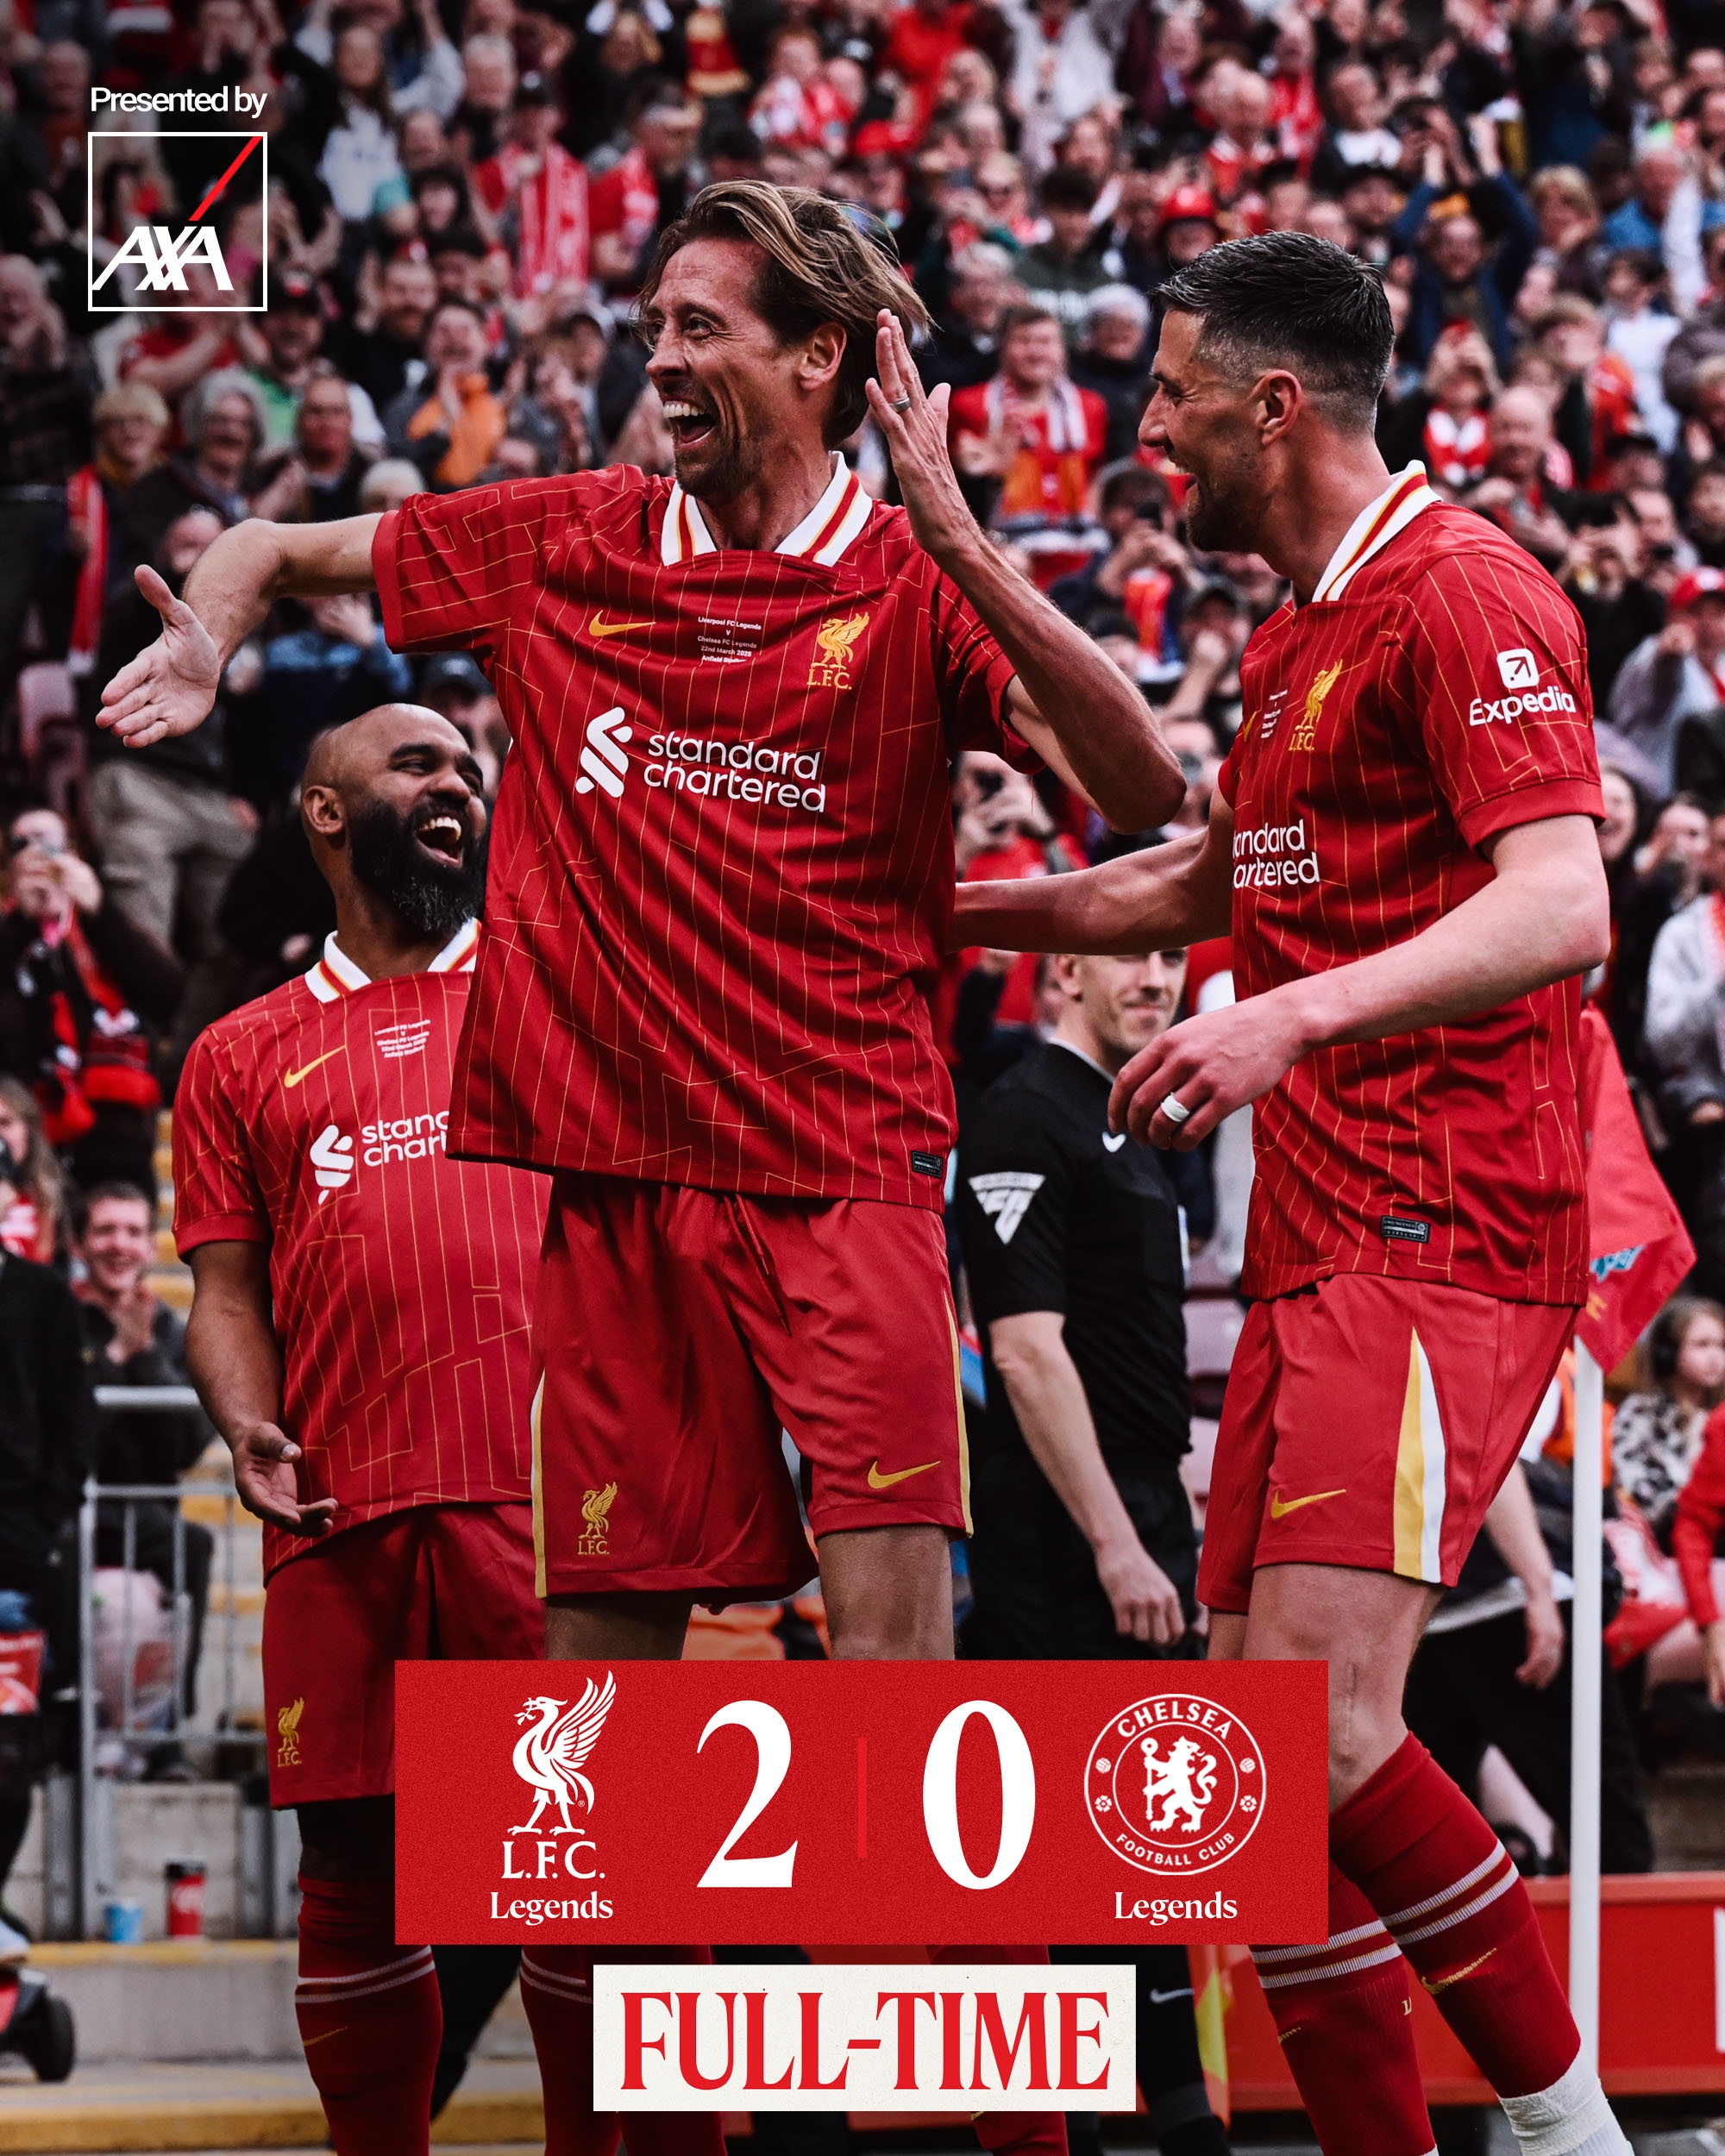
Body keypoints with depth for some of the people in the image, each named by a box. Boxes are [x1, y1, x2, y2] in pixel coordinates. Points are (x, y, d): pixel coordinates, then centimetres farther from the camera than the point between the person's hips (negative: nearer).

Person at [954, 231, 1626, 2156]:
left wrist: (1297, 1011, -34)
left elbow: (1562, 907, -23)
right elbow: (1201, 884, 39)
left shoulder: (1459, 595, -9)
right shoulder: (1293, 639, 21)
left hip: (1439, 1251, -10)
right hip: (1311, 1260, 10)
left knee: (1318, 1719, -21)